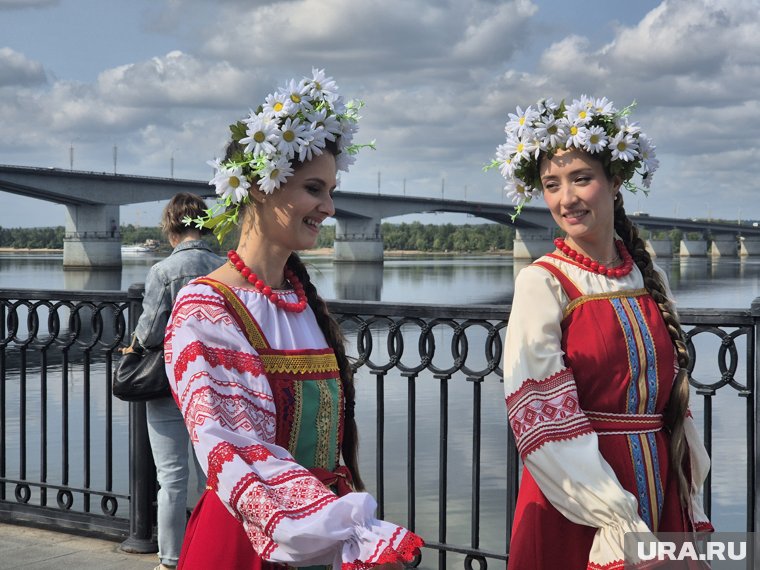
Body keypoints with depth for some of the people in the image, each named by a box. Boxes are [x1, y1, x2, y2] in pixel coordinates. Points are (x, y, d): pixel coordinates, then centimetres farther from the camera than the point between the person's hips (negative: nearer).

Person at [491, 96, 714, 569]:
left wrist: (693, 508, 7)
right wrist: (617, 521, -20)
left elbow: (675, 402, 10)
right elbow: (542, 416, -16)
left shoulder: (650, 281, 4)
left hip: (660, 494, 5)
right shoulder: (542, 282, -10)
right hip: (574, 505, -4)